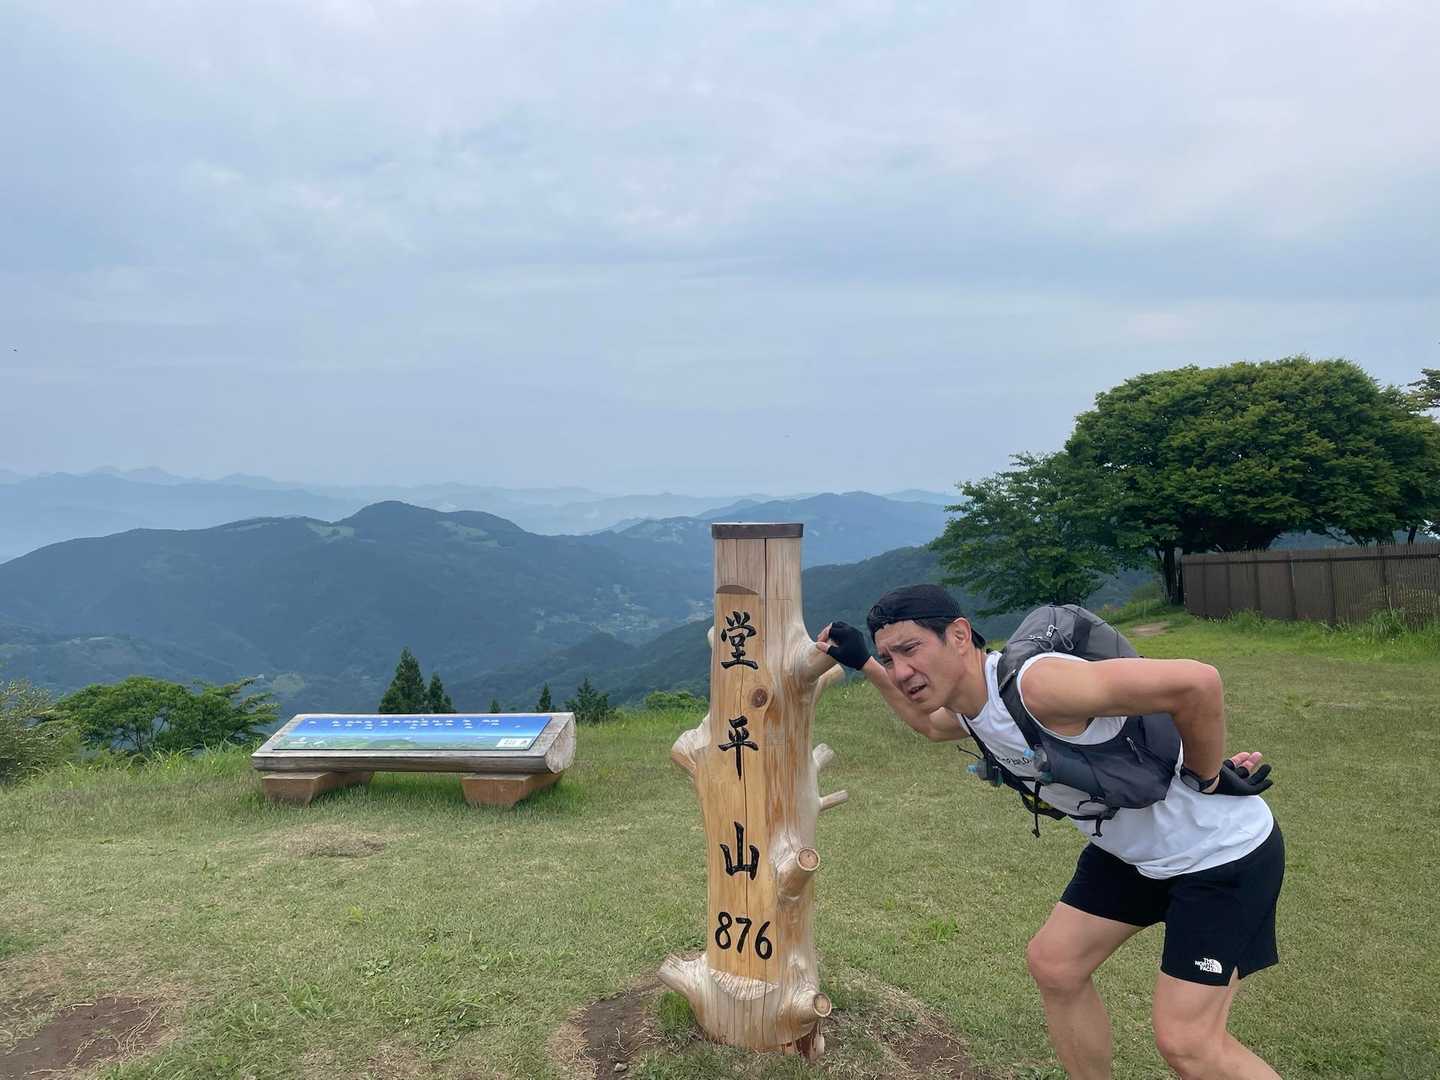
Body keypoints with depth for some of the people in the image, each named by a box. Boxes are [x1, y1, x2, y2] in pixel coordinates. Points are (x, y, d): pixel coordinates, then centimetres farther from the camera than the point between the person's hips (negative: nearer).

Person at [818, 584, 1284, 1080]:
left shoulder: (1036, 684, -34)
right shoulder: (969, 704, -4)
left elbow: (1195, 681, -39)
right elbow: (930, 722, 22)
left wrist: (1206, 777, -22)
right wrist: (865, 664, 15)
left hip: (1223, 849, -8)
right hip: (1130, 846, 8)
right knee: (1053, 965, 11)